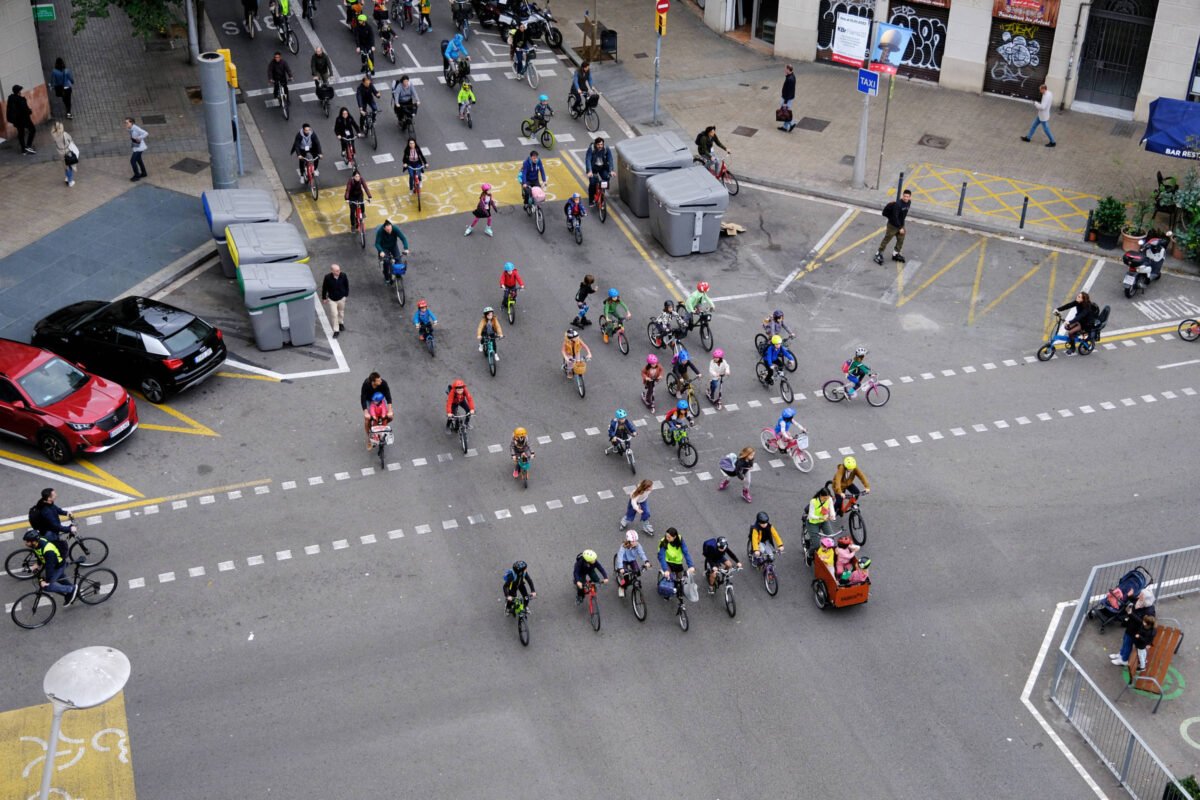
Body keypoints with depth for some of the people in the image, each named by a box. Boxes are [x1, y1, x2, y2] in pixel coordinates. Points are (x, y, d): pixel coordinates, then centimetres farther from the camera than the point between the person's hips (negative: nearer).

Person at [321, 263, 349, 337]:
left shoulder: (343, 276, -19)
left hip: (341, 298, 2)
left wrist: (346, 294, 4)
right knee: (334, 314, -3)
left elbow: (347, 285, -2)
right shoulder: (327, 278, -23)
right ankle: (336, 330, 9)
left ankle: (341, 323, 50)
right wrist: (324, 298, -1)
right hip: (331, 299, -2)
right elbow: (324, 288, -8)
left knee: (341, 312, 22)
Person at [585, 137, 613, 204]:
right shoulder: (591, 149, -20)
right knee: (592, 183, -15)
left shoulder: (606, 149, -14)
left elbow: (610, 160, -20)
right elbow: (588, 160, -28)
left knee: (606, 178, -21)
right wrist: (590, 171, -41)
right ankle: (591, 200, 1)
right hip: (593, 167, -2)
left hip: (603, 167, 2)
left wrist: (611, 171, -34)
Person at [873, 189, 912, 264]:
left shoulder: (909, 203, -3)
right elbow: (895, 217, -27)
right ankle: (879, 253, 15)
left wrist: (902, 226, 16)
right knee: (886, 239, 3)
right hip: (893, 225, -7)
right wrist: (900, 228, -23)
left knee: (901, 240, 12)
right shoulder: (898, 204, -28)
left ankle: (895, 254, 29)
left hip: (901, 225, 7)